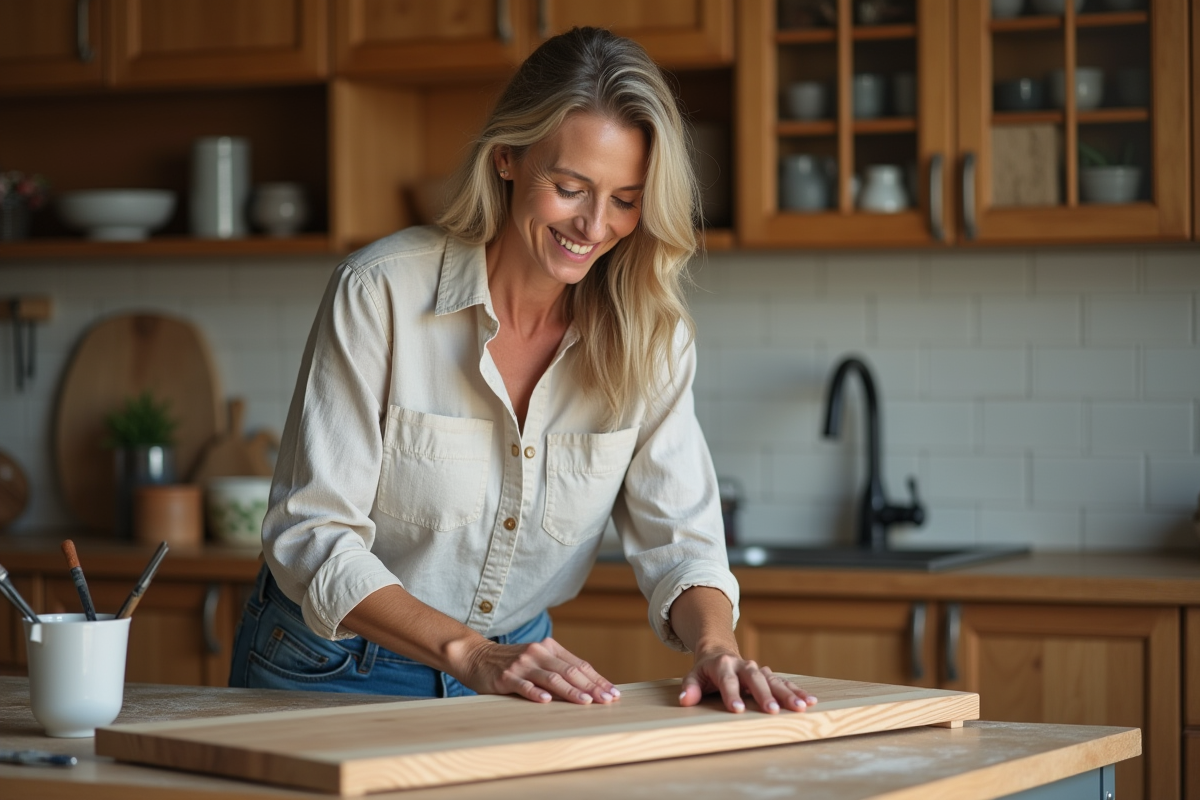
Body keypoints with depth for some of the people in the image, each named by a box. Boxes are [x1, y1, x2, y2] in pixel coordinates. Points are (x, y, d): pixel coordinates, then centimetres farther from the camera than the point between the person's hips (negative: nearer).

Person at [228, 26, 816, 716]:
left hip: (517, 668, 2)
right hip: (334, 670, -2)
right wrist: (469, 653, -29)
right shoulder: (380, 292, -16)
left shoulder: (649, 332, -5)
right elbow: (312, 534, -17)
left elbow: (676, 535, -5)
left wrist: (717, 647, -27)